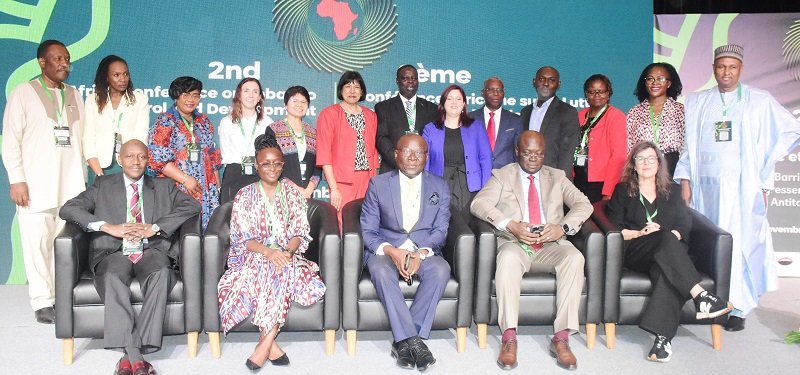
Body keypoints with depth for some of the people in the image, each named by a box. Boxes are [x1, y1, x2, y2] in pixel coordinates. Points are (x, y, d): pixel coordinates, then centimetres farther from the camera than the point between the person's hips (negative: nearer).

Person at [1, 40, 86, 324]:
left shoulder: (74, 95, 16)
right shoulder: (23, 93, 5)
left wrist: (82, 178, 10)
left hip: (71, 184, 3)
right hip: (36, 184, -3)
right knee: (38, 242, -4)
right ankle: (42, 302, 3)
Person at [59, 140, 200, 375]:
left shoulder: (163, 187, 19)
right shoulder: (103, 185, 18)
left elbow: (192, 206, 3)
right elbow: (68, 209, 6)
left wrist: (154, 228, -11)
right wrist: (109, 227, -10)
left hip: (152, 252, 0)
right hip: (115, 253, 0)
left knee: (161, 274, -34)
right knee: (113, 277, -35)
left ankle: (129, 356, -35)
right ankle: (134, 355, -38)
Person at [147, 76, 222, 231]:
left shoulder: (204, 121, 16)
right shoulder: (165, 121, 0)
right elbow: (157, 159, -9)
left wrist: (217, 187, 13)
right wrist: (185, 179, -14)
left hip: (206, 193, 5)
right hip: (176, 190, -5)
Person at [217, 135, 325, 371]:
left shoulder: (292, 193, 10)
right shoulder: (244, 196, 6)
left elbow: (300, 233, 4)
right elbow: (242, 238, -2)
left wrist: (288, 252, -19)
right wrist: (268, 252, -22)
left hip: (288, 255, 1)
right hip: (253, 255, -1)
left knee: (284, 269, -34)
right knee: (263, 267, -35)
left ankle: (264, 343, -33)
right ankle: (271, 343, -33)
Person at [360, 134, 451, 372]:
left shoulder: (439, 187, 9)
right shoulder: (378, 184, 5)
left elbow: (440, 230, 4)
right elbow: (368, 230, 1)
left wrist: (421, 253, -17)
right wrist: (390, 251, -19)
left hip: (425, 250, 1)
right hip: (387, 249, -1)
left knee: (441, 270, -31)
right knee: (380, 270, -35)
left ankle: (403, 342, -26)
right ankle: (413, 341, -30)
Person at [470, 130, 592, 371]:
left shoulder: (557, 177, 20)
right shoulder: (502, 176, 13)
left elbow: (584, 204, 8)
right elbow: (478, 204, -4)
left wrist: (563, 227, -13)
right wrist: (510, 225, -20)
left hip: (550, 246, 3)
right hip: (514, 243, -2)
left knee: (574, 257, -30)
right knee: (508, 257, -37)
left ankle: (561, 338, -26)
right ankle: (509, 337, -32)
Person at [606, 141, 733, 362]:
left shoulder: (672, 191, 23)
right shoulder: (623, 190, 15)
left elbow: (684, 225, 12)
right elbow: (614, 227, 5)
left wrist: (673, 235, -10)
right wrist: (640, 233, -10)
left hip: (667, 252, 2)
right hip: (635, 252, -2)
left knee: (665, 270, -37)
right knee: (665, 238, -36)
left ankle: (663, 336, -47)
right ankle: (700, 296, -47)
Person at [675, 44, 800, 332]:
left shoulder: (760, 101, 6)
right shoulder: (696, 102, 13)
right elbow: (689, 145, 11)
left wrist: (765, 169, 4)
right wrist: (685, 180, 3)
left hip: (743, 187, -2)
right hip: (705, 186, 2)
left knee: (739, 244, -6)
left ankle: (737, 308, 1)